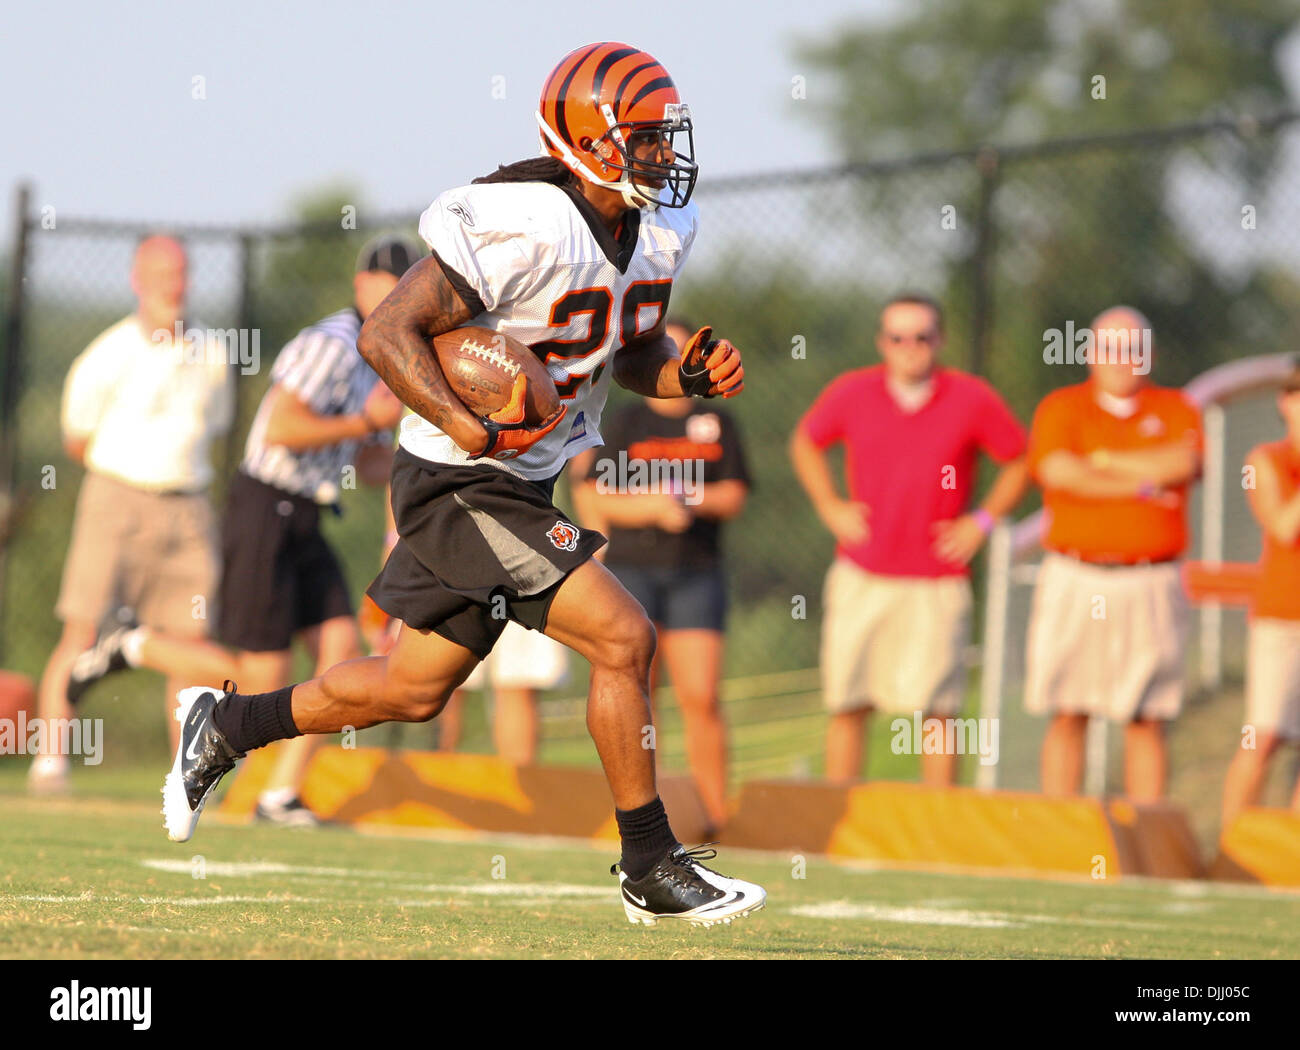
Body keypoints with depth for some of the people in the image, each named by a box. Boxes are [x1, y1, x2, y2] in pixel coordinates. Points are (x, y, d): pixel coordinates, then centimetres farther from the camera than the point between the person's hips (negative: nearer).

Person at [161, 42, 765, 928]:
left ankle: (227, 725, 35)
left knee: (416, 690, 16)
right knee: (623, 640, -14)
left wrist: (694, 374, -3)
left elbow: (632, 355, 17)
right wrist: (473, 430, -30)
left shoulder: (659, 230, 3)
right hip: (461, 486, -9)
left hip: (521, 486, 9)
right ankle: (652, 869, -2)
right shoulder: (525, 231, -24)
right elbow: (387, 333, -22)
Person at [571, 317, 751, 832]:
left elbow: (734, 495, 7)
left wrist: (692, 500, -12)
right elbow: (596, 496, -2)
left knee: (701, 697, -8)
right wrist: (652, 507, -16)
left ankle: (717, 813, -4)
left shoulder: (717, 424, 12)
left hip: (696, 573, 0)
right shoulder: (625, 423, 7)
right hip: (631, 571, 0)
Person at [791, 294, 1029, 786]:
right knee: (846, 705, 3)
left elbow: (1021, 461, 9)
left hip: (936, 583, -2)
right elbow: (805, 443, 20)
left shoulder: (972, 400, -3)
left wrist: (983, 520, -1)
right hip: (861, 578, 2)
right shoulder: (852, 393, 2)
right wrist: (829, 506, 7)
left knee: (936, 708, -5)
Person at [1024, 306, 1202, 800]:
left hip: (1150, 589, 1)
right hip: (1074, 583, -1)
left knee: (1147, 721, 1)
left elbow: (1184, 463, -11)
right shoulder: (1061, 407, 6)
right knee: (1067, 716, 0)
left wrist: (1102, 461, -7)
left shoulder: (1175, 410, 10)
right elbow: (1058, 472, -12)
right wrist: (1143, 485, -9)